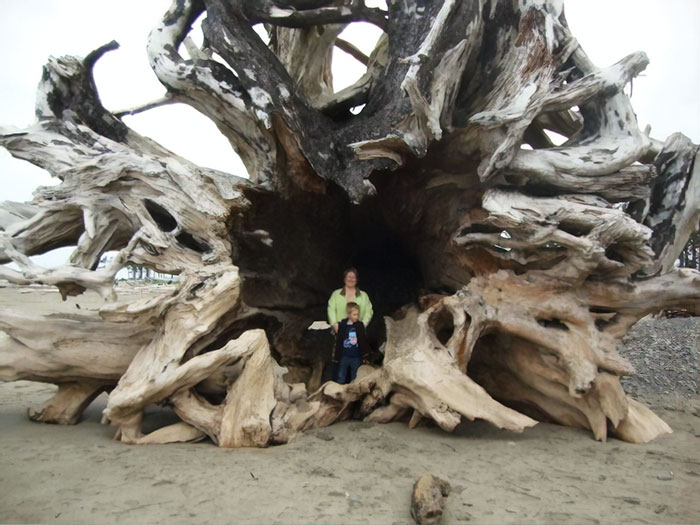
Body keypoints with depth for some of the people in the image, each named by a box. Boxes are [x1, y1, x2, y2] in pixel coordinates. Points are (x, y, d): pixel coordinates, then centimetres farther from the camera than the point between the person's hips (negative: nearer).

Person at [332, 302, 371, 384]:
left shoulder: (360, 325, -2)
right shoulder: (342, 325, -5)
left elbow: (364, 342, 2)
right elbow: (338, 342, 0)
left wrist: (365, 356, 0)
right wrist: (336, 357, 0)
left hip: (357, 357, 1)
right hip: (344, 357, 0)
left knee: (355, 380, 10)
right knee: (340, 379, 6)